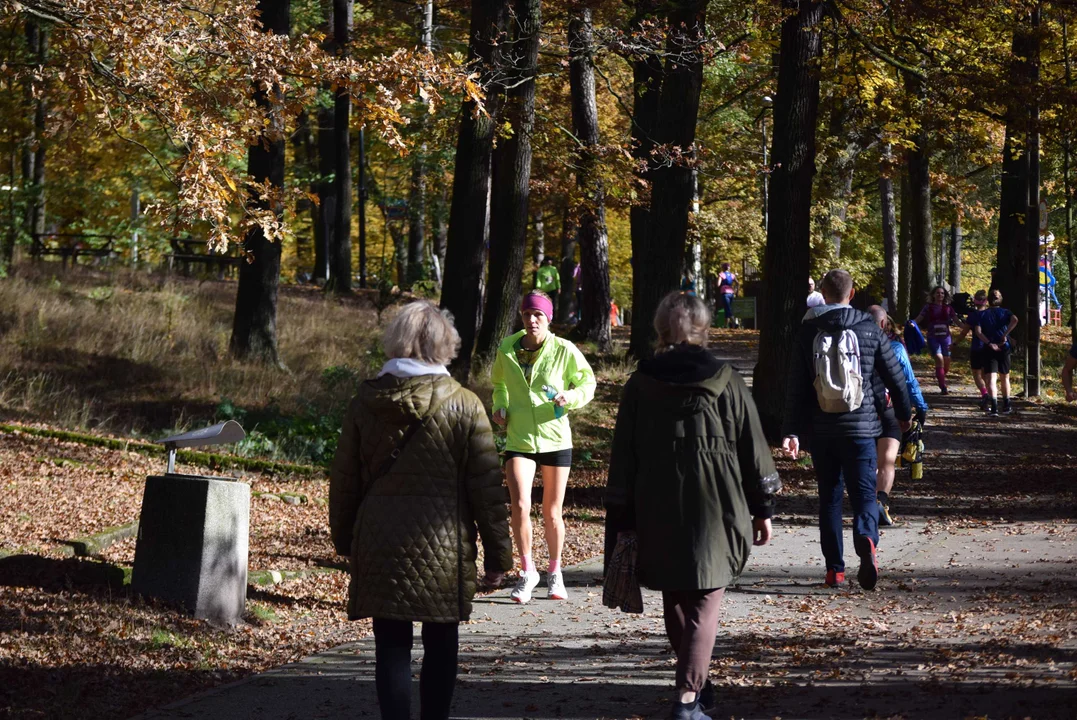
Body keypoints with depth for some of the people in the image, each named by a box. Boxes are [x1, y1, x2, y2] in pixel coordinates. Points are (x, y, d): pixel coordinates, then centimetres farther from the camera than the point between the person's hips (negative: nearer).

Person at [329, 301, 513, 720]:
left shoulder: (365, 402, 2)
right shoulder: (464, 406, -5)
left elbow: (344, 481, 9)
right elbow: (487, 486, -4)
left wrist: (344, 540, 21)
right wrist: (498, 554, 3)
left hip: (379, 544, 2)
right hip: (443, 546, -2)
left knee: (392, 647, 4)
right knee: (440, 646, 10)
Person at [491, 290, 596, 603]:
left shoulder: (564, 351, -7)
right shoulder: (506, 350, 0)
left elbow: (588, 384, 2)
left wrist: (569, 398, -17)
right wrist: (499, 407, 0)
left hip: (555, 439, -1)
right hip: (519, 439, 1)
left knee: (552, 513, 8)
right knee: (520, 507, -15)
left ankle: (555, 573, 28)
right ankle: (527, 571, 3)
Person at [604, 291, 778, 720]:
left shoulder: (640, 385, 1)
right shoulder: (725, 382, -2)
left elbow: (622, 460, 3)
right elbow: (753, 450, 0)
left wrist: (621, 522, 9)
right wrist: (762, 508, 10)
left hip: (658, 514, 2)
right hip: (716, 512, -2)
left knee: (675, 601, 17)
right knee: (704, 603, 0)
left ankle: (694, 681, 30)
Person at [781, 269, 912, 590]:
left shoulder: (808, 333, 0)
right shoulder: (869, 329, 0)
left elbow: (796, 387, -2)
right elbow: (895, 376, 7)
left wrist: (791, 431, 0)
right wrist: (905, 414, 22)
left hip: (820, 430, 1)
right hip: (860, 428, -1)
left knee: (829, 495, 11)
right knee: (864, 493, 1)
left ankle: (835, 568, 10)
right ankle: (866, 539, -30)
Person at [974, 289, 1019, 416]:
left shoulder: (983, 314, 6)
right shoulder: (1005, 312, 5)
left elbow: (978, 331, -10)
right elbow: (1014, 320, -17)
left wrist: (989, 343, -13)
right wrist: (1005, 335, -15)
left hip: (989, 349, -1)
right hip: (1004, 348, 1)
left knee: (991, 378, -9)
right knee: (1005, 377, 19)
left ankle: (994, 407, -25)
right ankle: (1006, 405, 29)